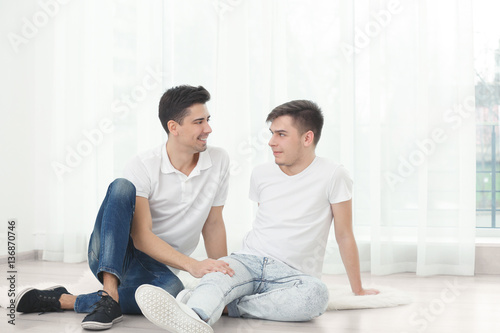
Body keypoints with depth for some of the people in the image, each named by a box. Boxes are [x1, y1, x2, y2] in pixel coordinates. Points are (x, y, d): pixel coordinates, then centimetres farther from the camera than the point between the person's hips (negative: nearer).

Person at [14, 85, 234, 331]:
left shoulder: (218, 161, -3)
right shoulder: (143, 167, -14)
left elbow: (213, 223, 7)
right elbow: (141, 236, -20)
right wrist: (192, 265, -32)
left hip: (157, 267, 3)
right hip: (109, 255, -2)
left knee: (172, 291, -37)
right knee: (122, 187, -30)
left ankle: (62, 300, -22)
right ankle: (109, 295, -36)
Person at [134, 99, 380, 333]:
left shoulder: (332, 176, -2)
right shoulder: (261, 174, 13)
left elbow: (344, 236, 4)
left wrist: (358, 290, 12)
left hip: (293, 274, -3)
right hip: (250, 261, 3)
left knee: (316, 293, -39)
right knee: (218, 275, -33)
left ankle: (224, 306, -39)